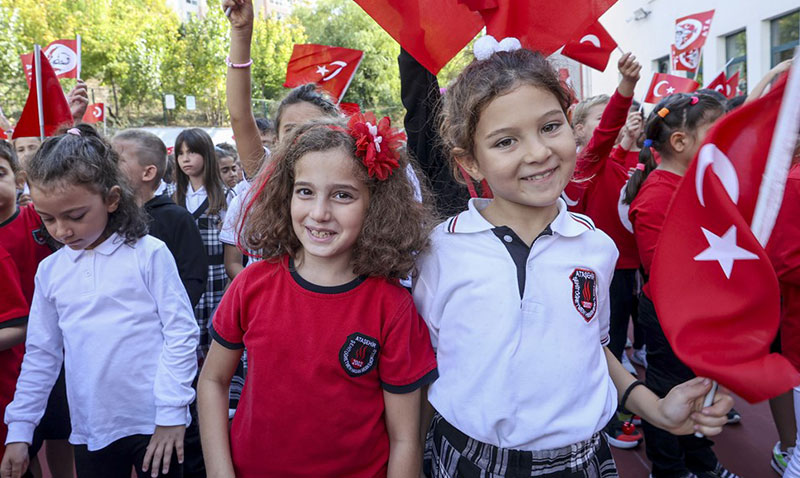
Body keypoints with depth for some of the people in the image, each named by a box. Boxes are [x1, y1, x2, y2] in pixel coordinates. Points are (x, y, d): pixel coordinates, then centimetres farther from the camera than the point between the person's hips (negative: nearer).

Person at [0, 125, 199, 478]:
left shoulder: (148, 254, -10)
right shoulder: (50, 270, 5)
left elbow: (181, 333, -9)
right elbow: (40, 355, 11)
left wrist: (172, 413, -11)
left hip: (153, 423, -4)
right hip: (91, 431, 4)